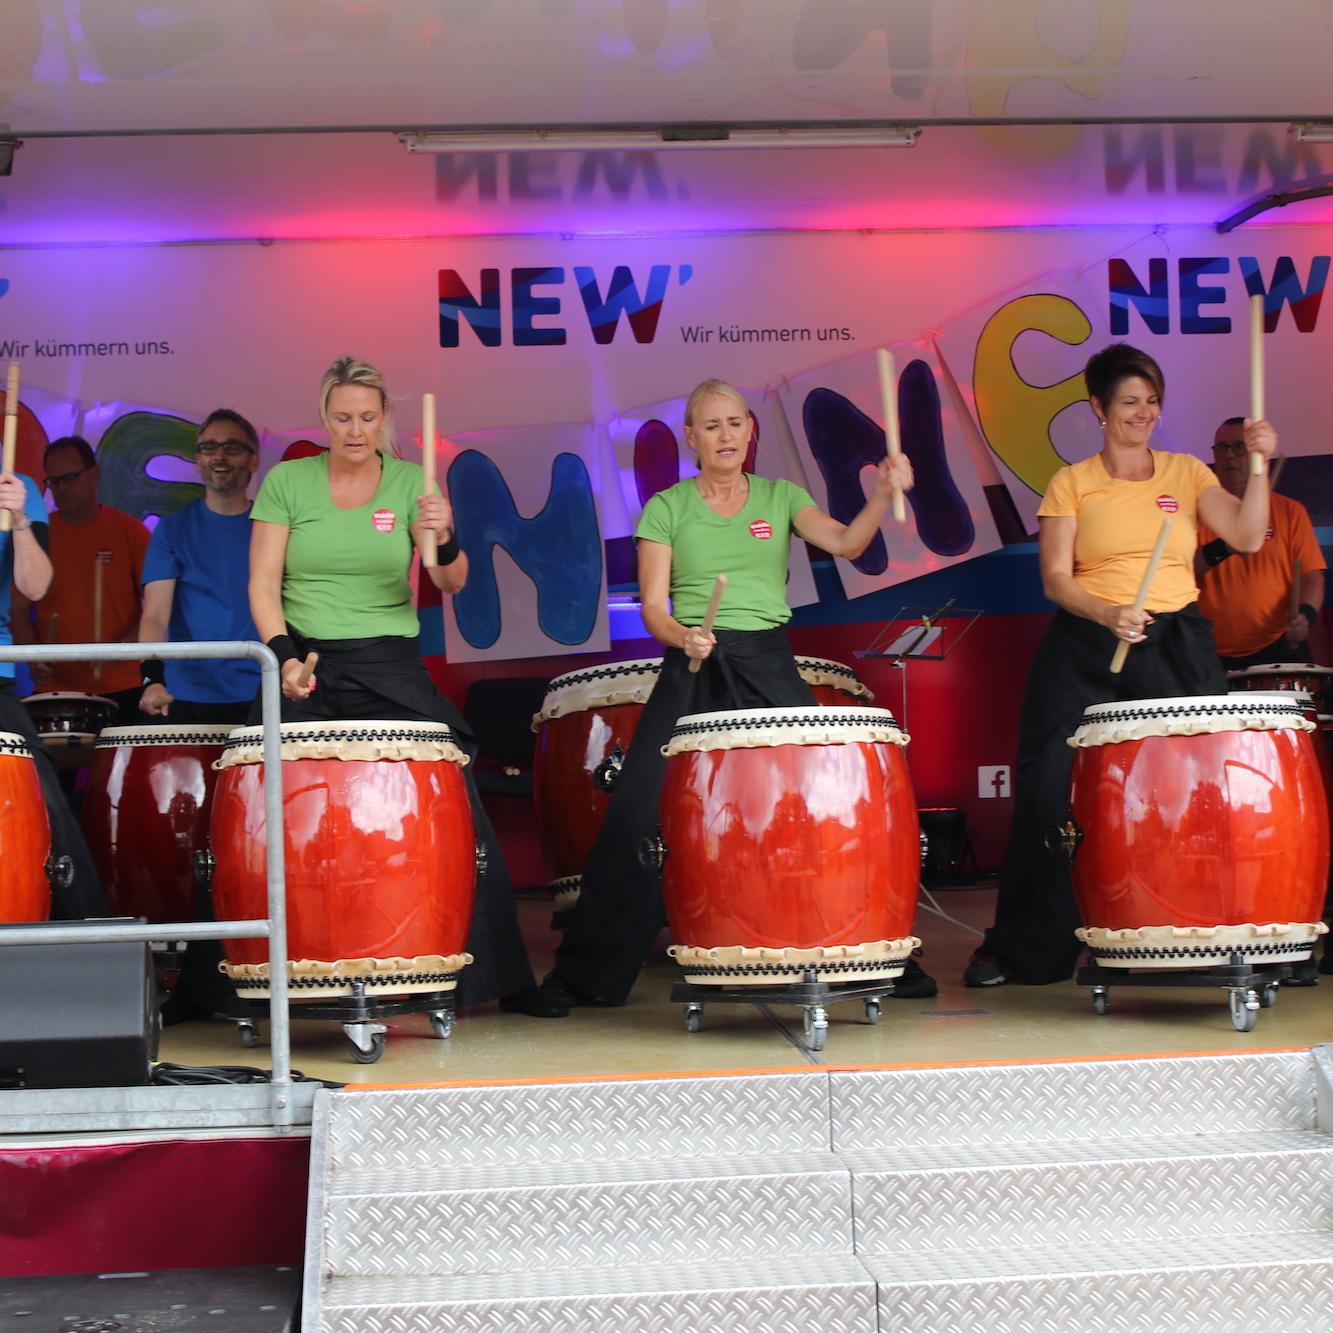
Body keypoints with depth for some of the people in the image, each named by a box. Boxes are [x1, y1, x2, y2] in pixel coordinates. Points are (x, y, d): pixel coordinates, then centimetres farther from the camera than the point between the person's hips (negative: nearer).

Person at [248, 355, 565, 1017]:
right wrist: (284, 656, -17)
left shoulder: (411, 483, 3)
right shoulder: (286, 482, 3)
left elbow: (453, 583, -6)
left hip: (393, 671, 0)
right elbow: (263, 583, -1)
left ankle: (504, 981, 5)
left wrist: (444, 538, -28)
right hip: (306, 672, 0)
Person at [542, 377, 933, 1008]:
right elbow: (653, 607, 1)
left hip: (769, 669, 1)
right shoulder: (666, 508, 6)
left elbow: (846, 543, -6)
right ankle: (589, 973, 4)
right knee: (638, 817, -8)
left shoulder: (781, 498, 11)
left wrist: (883, 493, -25)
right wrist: (683, 636, -21)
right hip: (692, 673, -1)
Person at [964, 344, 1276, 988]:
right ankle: (1021, 946, 6)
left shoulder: (1186, 473, 11)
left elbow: (1248, 536, -2)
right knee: (1049, 789, -5)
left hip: (1176, 646, 2)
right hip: (1085, 649, -1)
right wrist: (1109, 614, -19)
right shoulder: (1072, 483, 6)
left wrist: (1258, 464, -13)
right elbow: (1056, 578, -3)